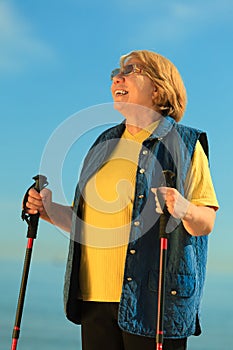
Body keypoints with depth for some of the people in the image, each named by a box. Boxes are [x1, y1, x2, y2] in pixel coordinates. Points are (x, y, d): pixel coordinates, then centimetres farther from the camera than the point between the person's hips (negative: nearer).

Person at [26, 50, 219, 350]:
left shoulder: (183, 142, 1)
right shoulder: (105, 143, 17)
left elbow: (207, 223, -4)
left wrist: (185, 210, -24)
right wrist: (50, 211, 5)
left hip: (153, 296, -5)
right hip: (95, 293, 5)